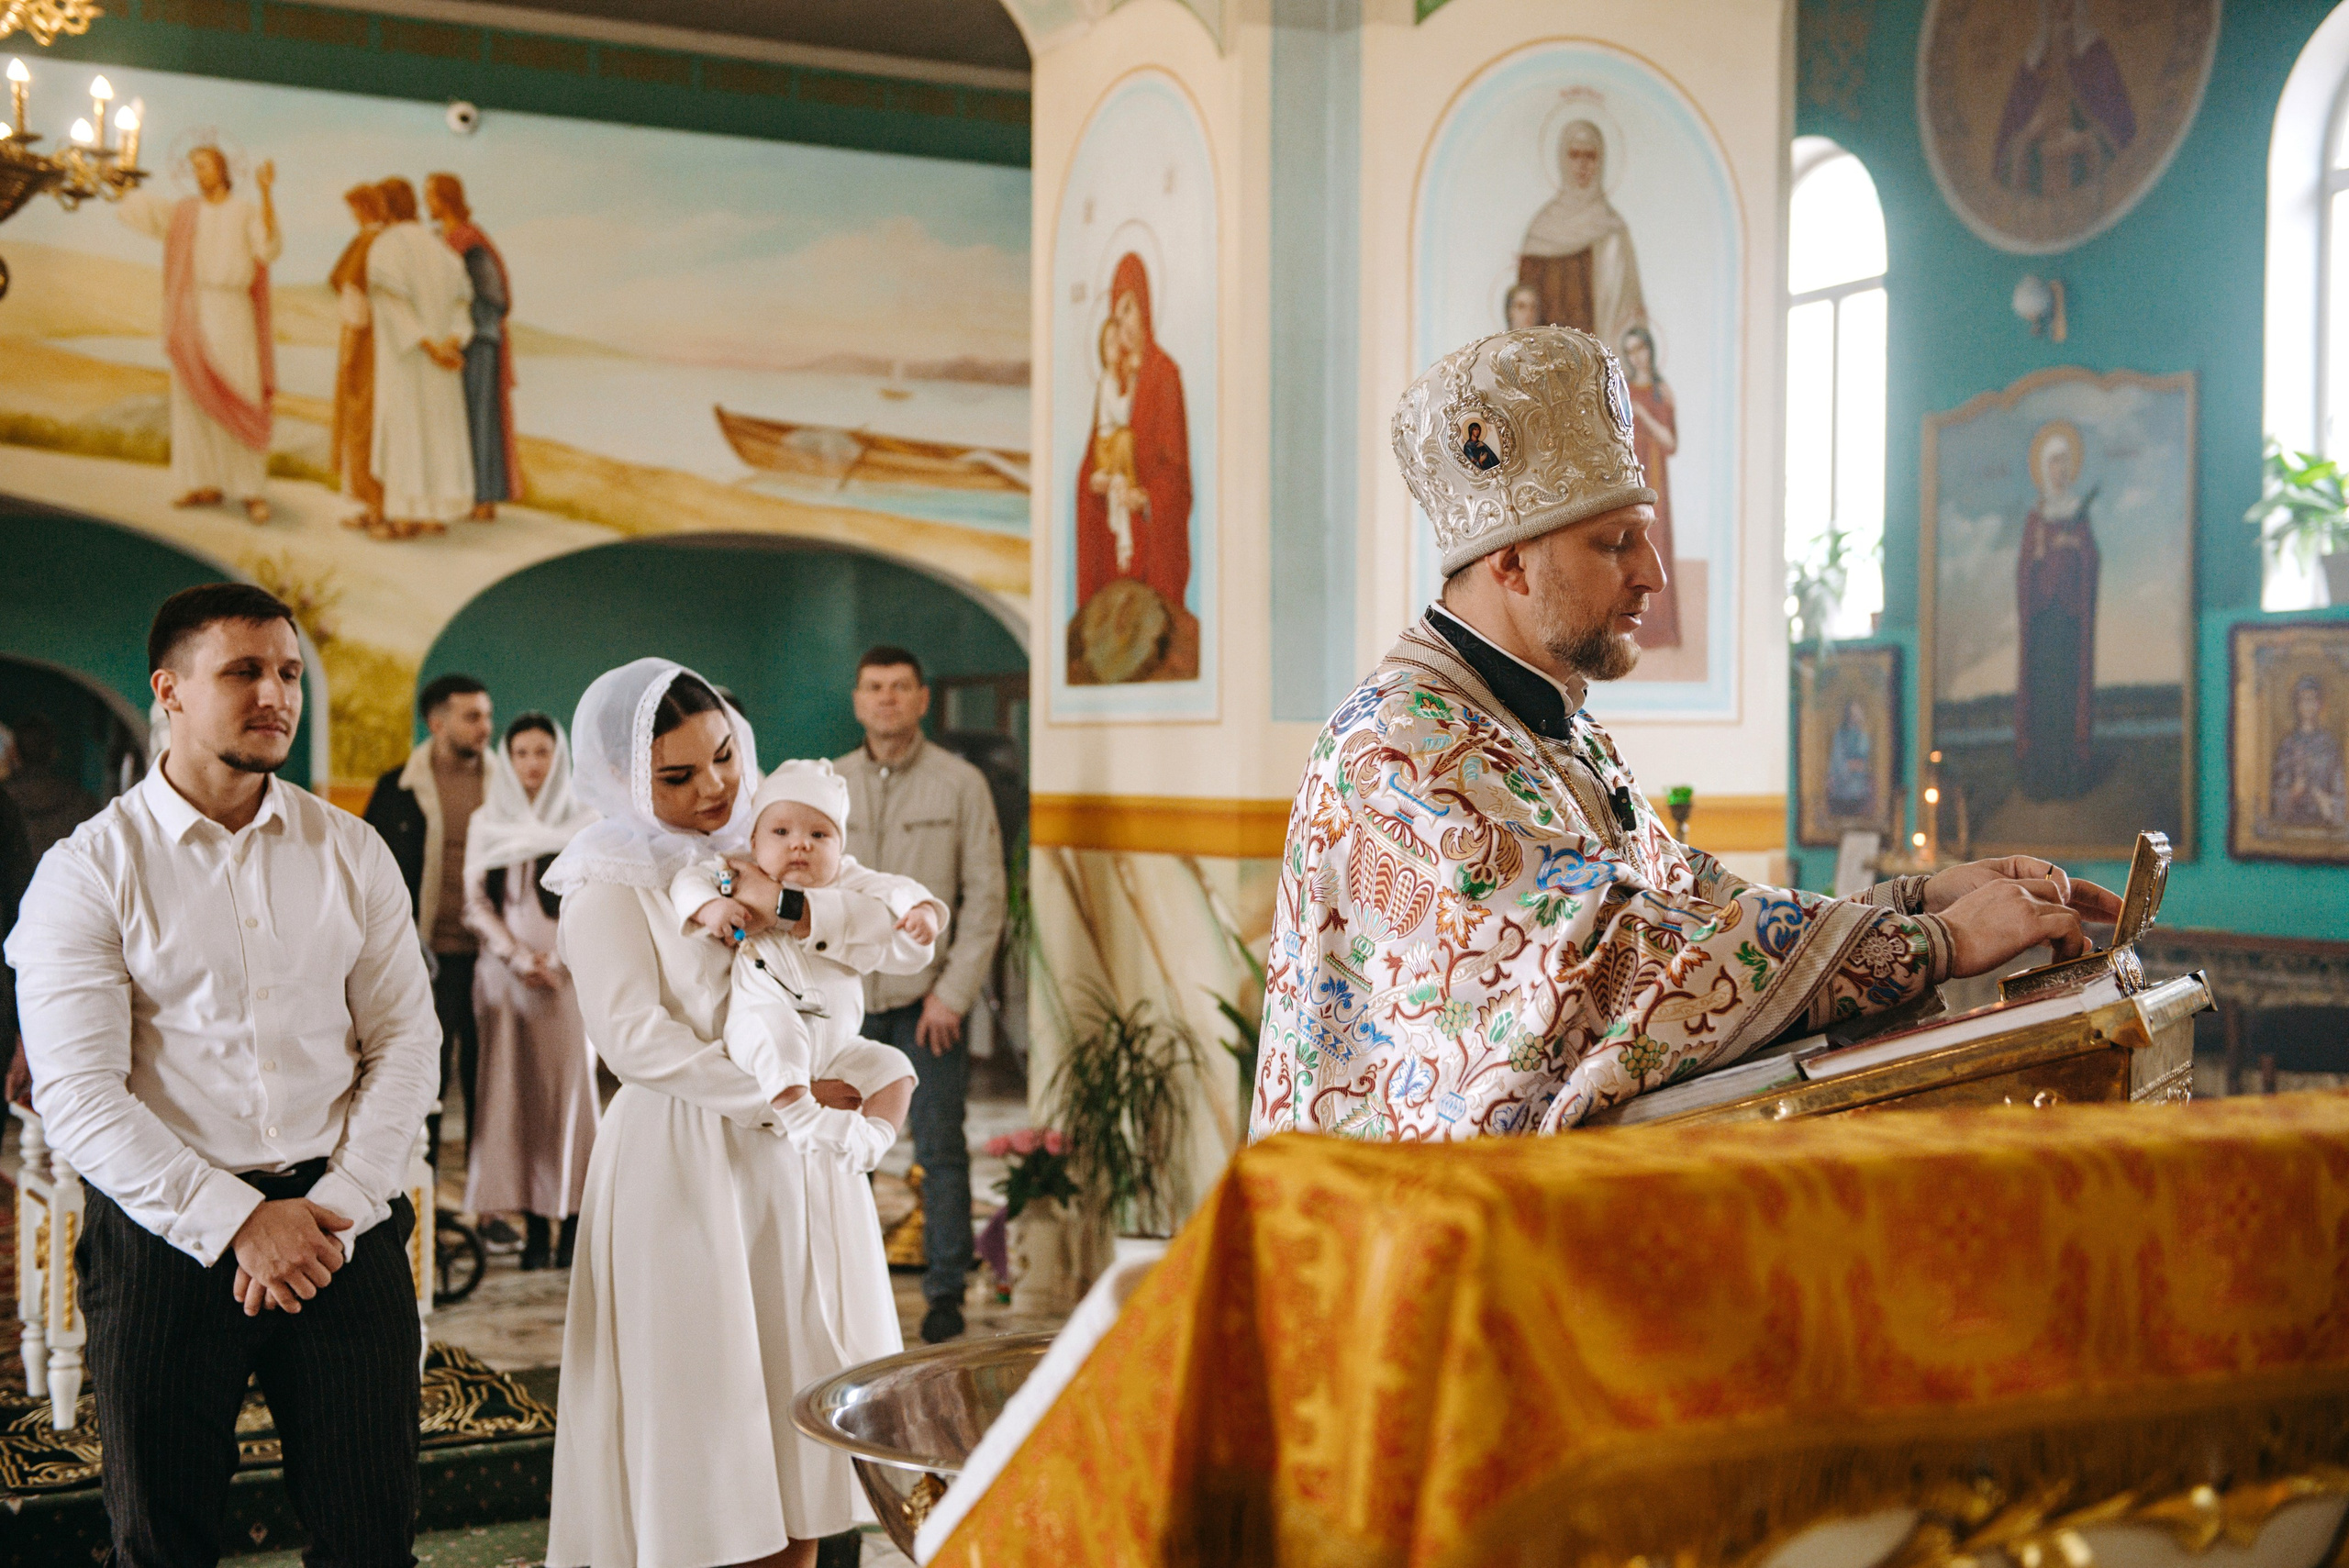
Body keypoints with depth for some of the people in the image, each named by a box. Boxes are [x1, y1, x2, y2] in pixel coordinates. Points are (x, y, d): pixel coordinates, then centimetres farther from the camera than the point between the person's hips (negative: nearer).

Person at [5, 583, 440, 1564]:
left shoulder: (351, 853, 7)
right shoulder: (86, 873, -4)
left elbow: (405, 1042, 5)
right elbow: (79, 1099, -10)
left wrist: (337, 1209, -8)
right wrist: (237, 1221, -16)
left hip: (344, 1225, 3)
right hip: (164, 1234, -2)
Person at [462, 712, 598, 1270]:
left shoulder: (585, 822, 4)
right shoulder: (486, 823, 11)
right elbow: (476, 901, 7)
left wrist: (558, 960, -9)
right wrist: (518, 957, -6)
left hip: (568, 973, -2)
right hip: (503, 972, 2)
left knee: (568, 1089, -6)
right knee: (514, 1093, -3)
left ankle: (572, 1220, -2)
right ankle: (533, 1224, 0)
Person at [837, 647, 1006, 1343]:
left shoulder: (961, 784, 0)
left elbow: (985, 897, -2)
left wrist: (952, 994, -9)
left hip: (927, 995, -3)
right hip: (846, 998, 3)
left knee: (940, 1150, 0)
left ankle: (945, 1293, 9)